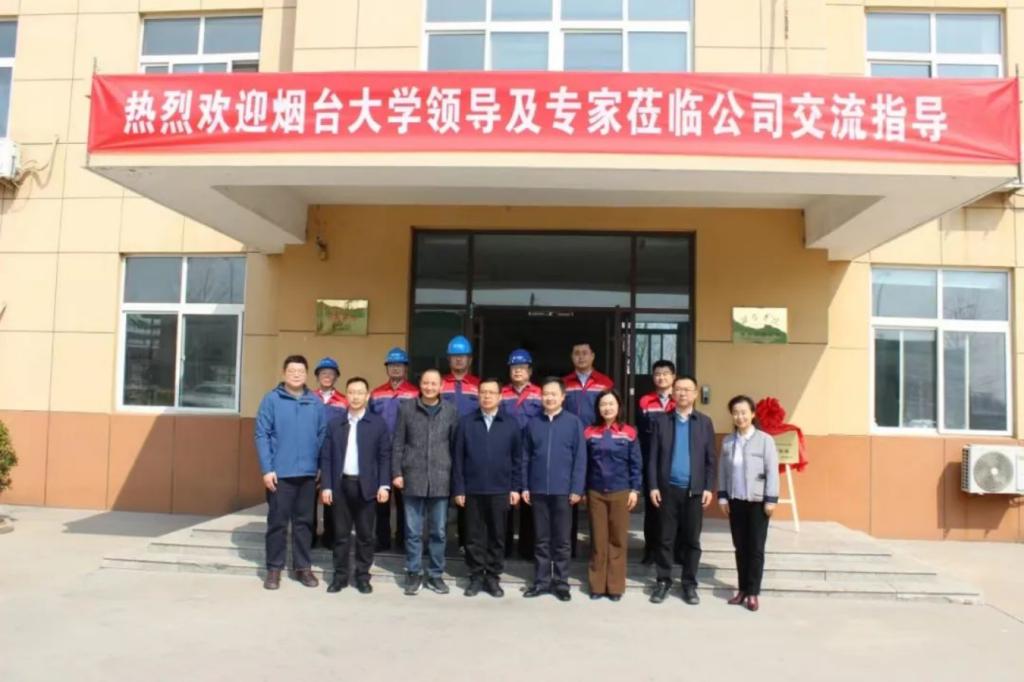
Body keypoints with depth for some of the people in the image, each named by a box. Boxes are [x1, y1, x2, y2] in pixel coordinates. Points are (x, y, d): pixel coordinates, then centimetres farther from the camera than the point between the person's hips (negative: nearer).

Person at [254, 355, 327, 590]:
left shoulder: (315, 402, 6)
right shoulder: (271, 399, -4)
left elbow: (322, 435, 9)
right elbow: (262, 435, -6)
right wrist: (266, 469, -12)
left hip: (308, 473, 3)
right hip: (280, 473, -3)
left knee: (304, 521, 11)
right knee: (277, 522, 5)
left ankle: (303, 566, 21)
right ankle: (274, 568, 16)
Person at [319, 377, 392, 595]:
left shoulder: (378, 424, 2)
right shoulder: (334, 424, 9)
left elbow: (384, 457, 0)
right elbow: (326, 457, 6)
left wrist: (384, 485, -8)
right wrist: (326, 486, -2)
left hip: (366, 486, -2)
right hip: (341, 485, 2)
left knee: (365, 534, 5)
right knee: (341, 534, 7)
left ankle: (363, 576, 16)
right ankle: (340, 576, 17)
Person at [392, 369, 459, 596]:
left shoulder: (451, 411, 3)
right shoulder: (406, 408, 2)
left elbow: (455, 445, 6)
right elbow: (398, 443, 3)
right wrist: (397, 472, -3)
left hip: (440, 479, 1)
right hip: (413, 478, -1)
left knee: (438, 531, 8)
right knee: (413, 531, 6)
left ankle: (436, 574, 20)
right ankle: (413, 574, 18)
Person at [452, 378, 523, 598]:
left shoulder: (511, 423, 3)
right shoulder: (466, 422, 1)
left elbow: (517, 458, 4)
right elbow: (458, 458, 1)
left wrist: (516, 488, -1)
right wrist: (458, 489, -3)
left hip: (500, 490, 0)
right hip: (472, 490, 0)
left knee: (497, 536, 8)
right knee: (474, 536, 7)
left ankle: (493, 577, 19)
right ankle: (476, 577, 19)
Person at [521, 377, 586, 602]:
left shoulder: (574, 422, -1)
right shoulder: (533, 423, 6)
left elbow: (580, 458, -4)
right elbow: (525, 457, 8)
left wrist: (577, 489, -8)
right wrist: (524, 486, 3)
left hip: (563, 491, -2)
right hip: (538, 490, 2)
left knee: (561, 540, 6)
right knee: (541, 539, 10)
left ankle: (561, 582, 16)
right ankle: (541, 581, 19)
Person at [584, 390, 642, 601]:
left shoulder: (629, 433, -1)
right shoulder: (589, 432, 2)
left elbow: (635, 464, 2)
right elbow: (584, 463, 5)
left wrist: (635, 489, -4)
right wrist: (582, 490, 3)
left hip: (620, 493, -1)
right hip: (595, 493, 1)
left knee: (618, 540, 5)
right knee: (598, 540, 6)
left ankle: (615, 586, 14)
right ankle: (597, 585, 16)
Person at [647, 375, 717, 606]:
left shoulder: (705, 422, 6)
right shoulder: (661, 420, 4)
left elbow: (710, 459, 4)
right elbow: (653, 456, 2)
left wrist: (709, 488, -4)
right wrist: (653, 486, -5)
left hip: (695, 490, 0)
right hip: (668, 488, 0)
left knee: (692, 540, 7)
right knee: (666, 539, 6)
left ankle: (689, 584, 17)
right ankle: (663, 581, 16)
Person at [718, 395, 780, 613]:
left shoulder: (765, 440, -7)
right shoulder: (727, 441, 5)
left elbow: (772, 471, -8)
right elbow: (722, 470, 8)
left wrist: (771, 499, -11)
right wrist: (722, 496, 3)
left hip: (758, 501, -4)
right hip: (735, 501, 4)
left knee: (756, 548, 2)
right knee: (740, 547, 10)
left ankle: (753, 592, 10)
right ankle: (742, 589, 19)